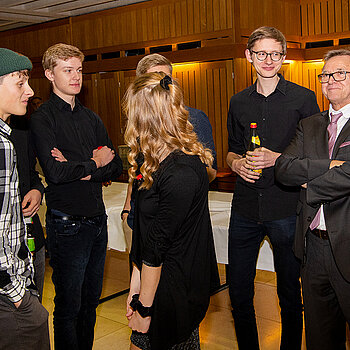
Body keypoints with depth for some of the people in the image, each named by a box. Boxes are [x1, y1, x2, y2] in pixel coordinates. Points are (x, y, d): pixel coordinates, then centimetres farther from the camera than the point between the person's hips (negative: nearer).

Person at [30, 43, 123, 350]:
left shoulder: (91, 118, 12)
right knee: (69, 306, 5)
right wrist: (95, 163, -8)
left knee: (90, 301, 17)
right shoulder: (42, 119, -8)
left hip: (97, 220, 6)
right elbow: (54, 172, -22)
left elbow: (116, 167, 5)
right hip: (67, 224, -6)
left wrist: (80, 171, -13)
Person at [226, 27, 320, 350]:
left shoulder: (303, 99, -2)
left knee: (289, 294, 10)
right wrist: (238, 163, -3)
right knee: (238, 292, 11)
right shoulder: (239, 102, 11)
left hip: (286, 210, -3)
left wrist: (277, 159, -15)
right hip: (245, 210, 4)